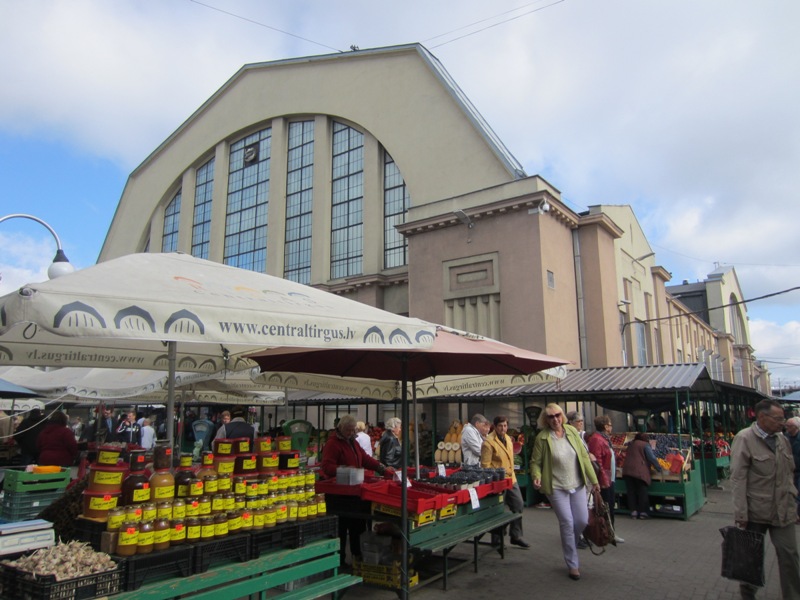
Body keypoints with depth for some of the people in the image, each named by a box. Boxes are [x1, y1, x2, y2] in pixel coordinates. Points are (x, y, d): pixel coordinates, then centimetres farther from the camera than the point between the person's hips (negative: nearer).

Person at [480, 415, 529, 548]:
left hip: (511, 478, 8)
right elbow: (485, 465, -16)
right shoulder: (489, 442, -17)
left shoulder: (508, 439, 9)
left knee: (518, 505, 9)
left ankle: (516, 536, 23)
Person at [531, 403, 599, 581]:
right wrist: (536, 477, -22)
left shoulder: (572, 431, 0)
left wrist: (593, 479, 5)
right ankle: (572, 565, 15)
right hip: (557, 487, -4)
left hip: (577, 485, 4)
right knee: (567, 523, -2)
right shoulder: (542, 438, -10)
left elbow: (584, 456, 4)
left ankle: (569, 548, 36)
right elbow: (535, 462, -4)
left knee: (583, 521, 7)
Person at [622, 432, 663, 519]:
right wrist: (660, 469, 5)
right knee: (642, 491, 4)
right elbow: (652, 459, -4)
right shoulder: (645, 445, 2)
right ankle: (643, 512, 6)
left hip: (627, 470, 5)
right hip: (639, 471, -5)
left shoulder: (631, 444, 21)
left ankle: (633, 511, 6)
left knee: (631, 491, 7)